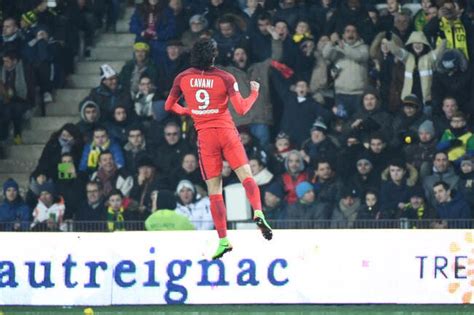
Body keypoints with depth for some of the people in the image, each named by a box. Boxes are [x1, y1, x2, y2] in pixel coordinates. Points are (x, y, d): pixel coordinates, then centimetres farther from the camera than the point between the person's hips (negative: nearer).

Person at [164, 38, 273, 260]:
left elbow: (169, 106, 15)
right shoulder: (225, 78, -3)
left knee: (214, 190, 2)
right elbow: (241, 109, -6)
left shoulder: (183, 78, 4)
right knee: (246, 176, -3)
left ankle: (223, 240, -1)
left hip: (205, 136, 1)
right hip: (227, 131, -1)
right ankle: (258, 213, -31)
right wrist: (254, 93, 11)